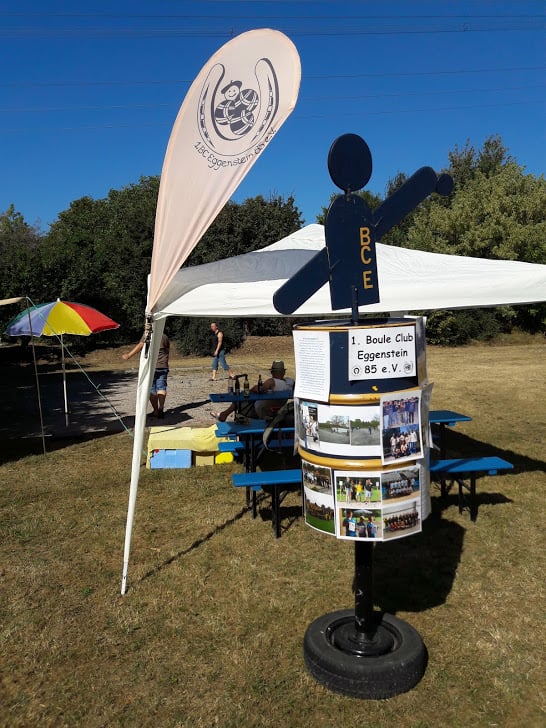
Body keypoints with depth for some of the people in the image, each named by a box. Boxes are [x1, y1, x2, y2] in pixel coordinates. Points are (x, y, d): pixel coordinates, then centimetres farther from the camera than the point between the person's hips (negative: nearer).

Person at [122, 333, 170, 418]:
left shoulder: (147, 335, -4)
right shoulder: (164, 336, 8)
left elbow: (140, 346, -15)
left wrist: (129, 355, -14)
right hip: (163, 366, 3)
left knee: (151, 389, 6)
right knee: (161, 387, 0)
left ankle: (156, 411, 7)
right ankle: (161, 408, -18)